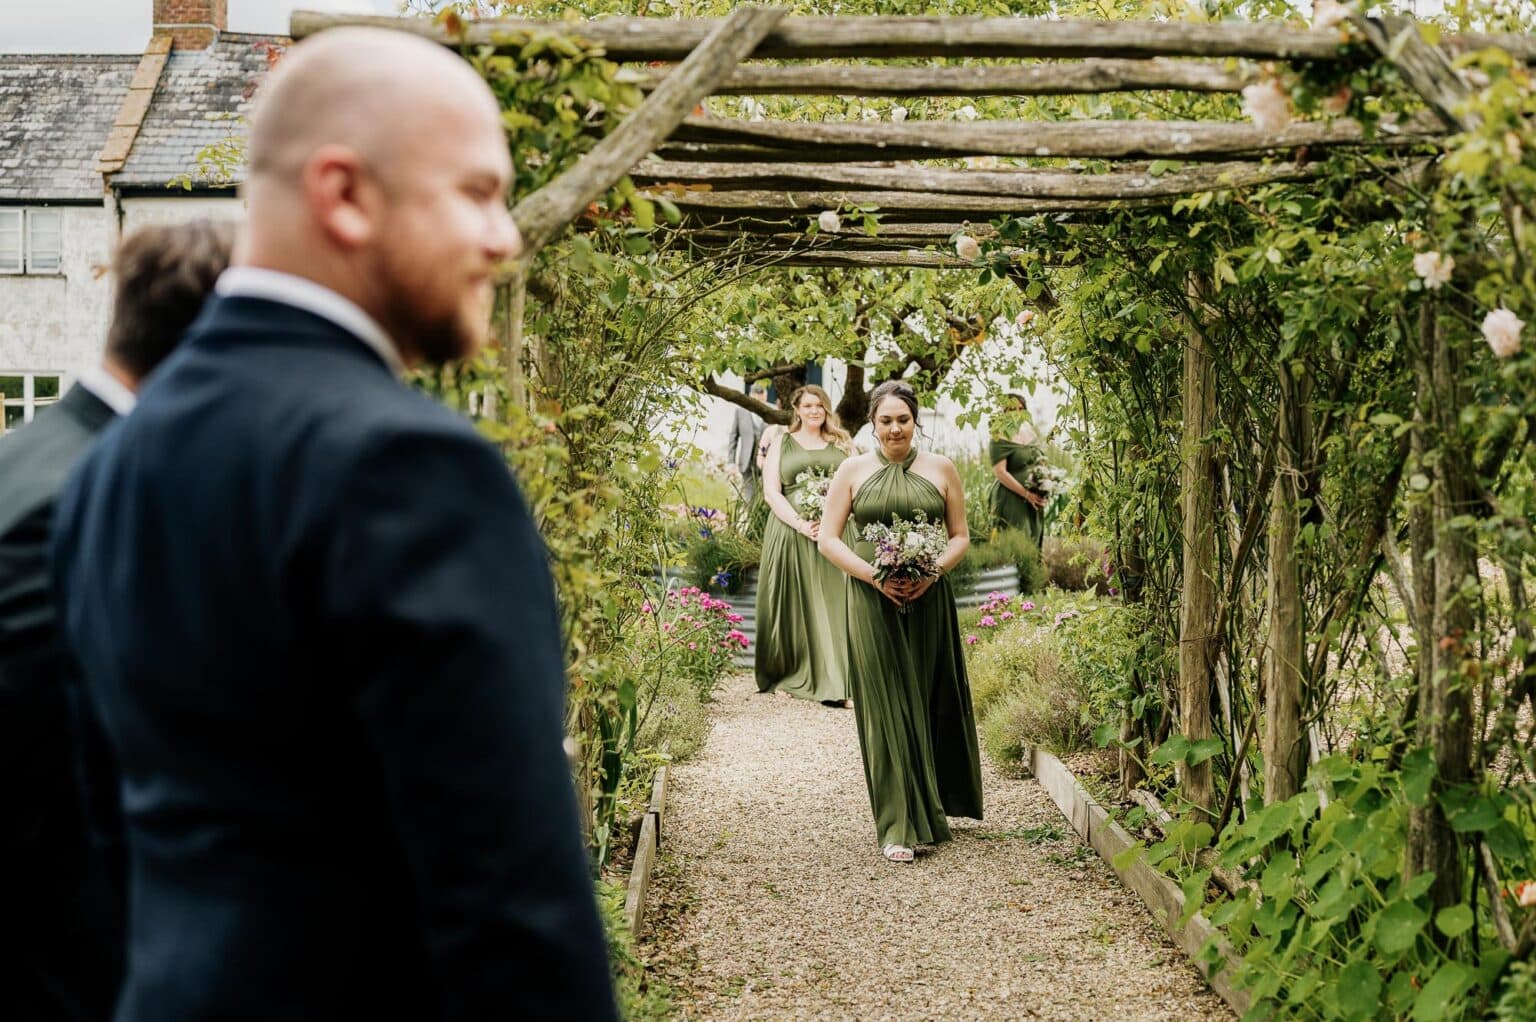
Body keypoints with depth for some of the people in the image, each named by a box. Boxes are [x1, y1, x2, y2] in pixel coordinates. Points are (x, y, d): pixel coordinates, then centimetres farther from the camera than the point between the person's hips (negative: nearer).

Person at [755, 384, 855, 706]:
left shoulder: (841, 445, 15)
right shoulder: (782, 444, 11)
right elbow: (771, 492, 2)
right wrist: (801, 524, -13)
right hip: (791, 533, 0)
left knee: (834, 604, -5)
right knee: (792, 606, 1)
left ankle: (838, 683, -6)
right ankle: (788, 677, 11)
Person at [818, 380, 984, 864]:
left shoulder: (940, 469, 6)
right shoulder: (853, 470, 4)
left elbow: (961, 535, 9)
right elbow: (828, 539, 1)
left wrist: (933, 570, -11)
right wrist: (873, 575, -13)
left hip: (928, 600, 1)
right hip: (872, 601, -1)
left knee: (930, 703, 6)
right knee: (886, 709, -3)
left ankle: (931, 808, 25)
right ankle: (899, 826, -1)